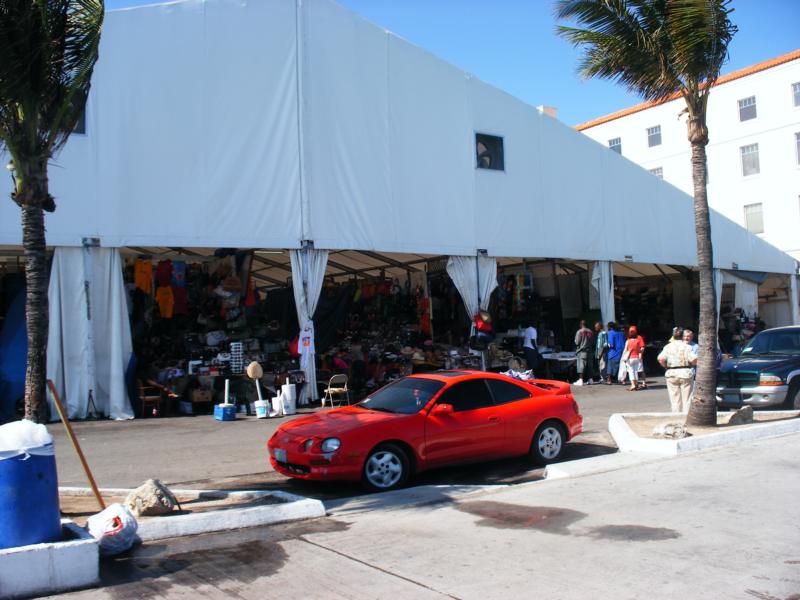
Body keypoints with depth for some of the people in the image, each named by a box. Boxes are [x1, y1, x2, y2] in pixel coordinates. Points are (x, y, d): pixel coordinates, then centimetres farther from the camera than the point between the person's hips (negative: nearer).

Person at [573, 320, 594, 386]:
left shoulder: (579, 332, -10)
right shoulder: (590, 332, 7)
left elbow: (577, 342, -7)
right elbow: (593, 342, 11)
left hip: (582, 351, -5)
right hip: (589, 351, 5)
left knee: (581, 366, -7)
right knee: (589, 365, 11)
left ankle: (580, 380, -12)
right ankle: (590, 379, 13)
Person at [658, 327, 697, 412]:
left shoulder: (668, 347, 2)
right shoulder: (687, 346, -4)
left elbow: (661, 359, -11)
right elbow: (694, 360, -16)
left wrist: (666, 367, 5)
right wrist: (691, 364, 5)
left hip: (671, 374, 2)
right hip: (685, 373, -2)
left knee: (675, 399, 7)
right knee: (687, 399, 6)